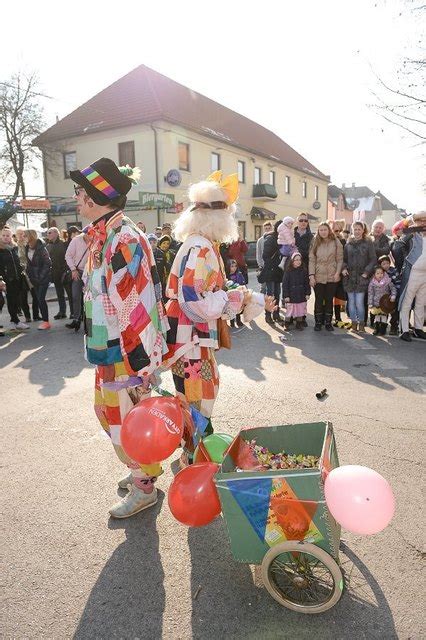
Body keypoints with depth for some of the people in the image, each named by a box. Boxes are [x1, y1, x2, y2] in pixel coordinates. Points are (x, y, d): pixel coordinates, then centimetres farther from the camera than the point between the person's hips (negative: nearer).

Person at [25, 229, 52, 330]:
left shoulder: (41, 248, -14)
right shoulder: (27, 248, 6)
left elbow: (48, 263, -15)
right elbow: (29, 263, 14)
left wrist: (41, 276, -15)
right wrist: (30, 276, 5)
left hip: (43, 278, -7)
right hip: (34, 279, 7)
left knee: (41, 299, -9)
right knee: (38, 299, 8)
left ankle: (46, 321, -2)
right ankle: (44, 320, 17)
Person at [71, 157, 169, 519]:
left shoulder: (124, 240, -22)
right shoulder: (101, 237, 10)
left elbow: (139, 308, -26)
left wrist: (139, 367, -24)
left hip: (125, 355, -10)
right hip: (107, 352, 10)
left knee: (126, 421, 6)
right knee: (108, 412, 24)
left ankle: (144, 488, 30)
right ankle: (144, 469, 45)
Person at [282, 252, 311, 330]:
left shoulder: (304, 271, 3)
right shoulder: (288, 271, -7)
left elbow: (307, 283, 7)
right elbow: (285, 284, -6)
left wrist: (308, 293, 3)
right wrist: (286, 296, -10)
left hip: (301, 295, 3)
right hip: (291, 296, -3)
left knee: (300, 310, 10)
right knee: (289, 310, 1)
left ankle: (299, 324, 25)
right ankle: (286, 324, 17)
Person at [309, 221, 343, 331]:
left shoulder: (336, 242, 2)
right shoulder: (315, 243, 4)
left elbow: (340, 259, 2)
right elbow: (311, 260, 0)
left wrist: (338, 272, -8)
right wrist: (311, 275, -6)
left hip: (332, 277, 0)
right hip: (318, 277, 0)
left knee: (329, 300, 6)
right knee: (319, 300, 4)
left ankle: (328, 322, 16)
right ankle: (318, 322, 14)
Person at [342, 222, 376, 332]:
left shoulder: (368, 243, 2)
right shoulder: (348, 243, 11)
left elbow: (373, 260, 1)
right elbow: (344, 259, 16)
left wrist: (366, 272, -8)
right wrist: (343, 268, -2)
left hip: (361, 277, -3)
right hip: (349, 277, 3)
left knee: (359, 302, -8)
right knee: (351, 302, 5)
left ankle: (361, 324, 8)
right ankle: (354, 323, 16)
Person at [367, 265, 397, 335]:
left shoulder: (388, 281, -9)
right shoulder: (372, 283, -8)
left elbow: (393, 288, -1)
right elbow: (370, 294, -6)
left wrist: (393, 296, -16)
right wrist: (370, 304, -8)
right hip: (376, 303, 1)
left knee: (384, 315, 3)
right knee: (377, 315, 7)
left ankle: (383, 329, 11)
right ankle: (376, 328, 17)